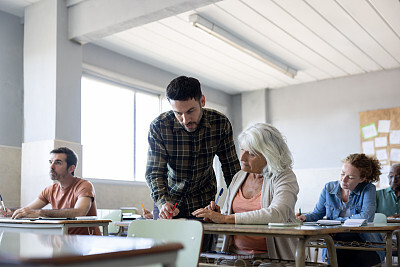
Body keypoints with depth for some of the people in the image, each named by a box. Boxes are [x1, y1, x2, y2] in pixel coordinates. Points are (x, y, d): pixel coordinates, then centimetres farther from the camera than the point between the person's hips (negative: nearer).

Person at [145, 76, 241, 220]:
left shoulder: (220, 123, -14)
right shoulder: (158, 126, -19)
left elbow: (231, 167, -5)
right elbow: (154, 172, -18)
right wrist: (162, 203, -35)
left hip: (204, 200, 1)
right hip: (170, 200, -1)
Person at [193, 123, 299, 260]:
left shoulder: (284, 177, -6)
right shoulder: (239, 177, 12)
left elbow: (277, 214, -24)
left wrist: (225, 218, -24)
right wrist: (216, 213, -7)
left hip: (269, 257, -3)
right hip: (234, 254, 4)